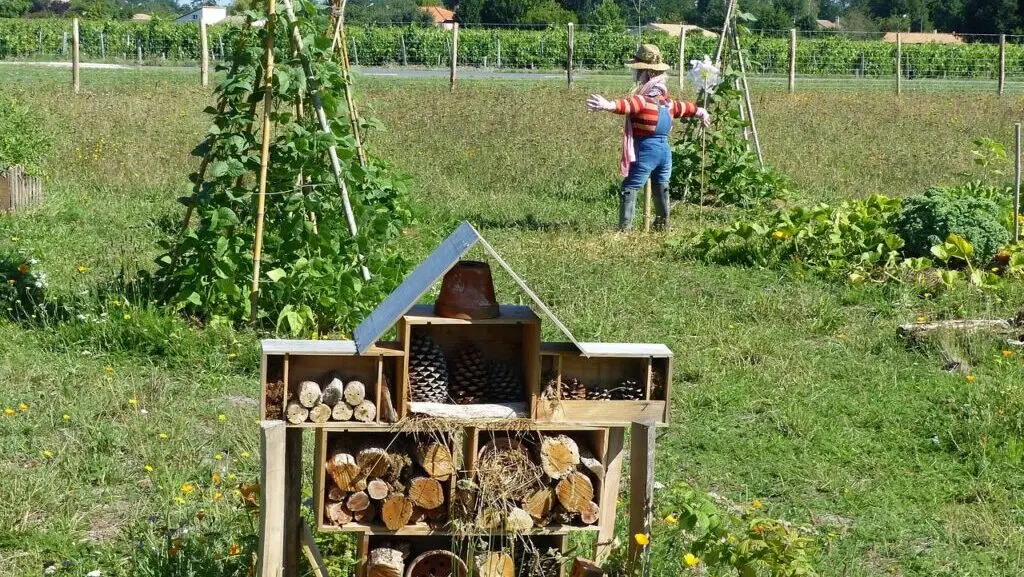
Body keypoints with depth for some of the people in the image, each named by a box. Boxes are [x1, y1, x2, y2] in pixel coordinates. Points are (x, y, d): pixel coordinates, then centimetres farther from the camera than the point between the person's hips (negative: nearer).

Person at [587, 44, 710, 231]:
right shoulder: (666, 100, 13)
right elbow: (681, 107, 32)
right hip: (665, 149, 8)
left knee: (629, 189, -8)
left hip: (646, 150, -8)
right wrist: (699, 112, 52)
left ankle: (625, 228, -17)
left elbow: (630, 105, -35)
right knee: (661, 189, 22)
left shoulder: (643, 99, -14)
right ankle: (663, 225, 33)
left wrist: (609, 105, -54)